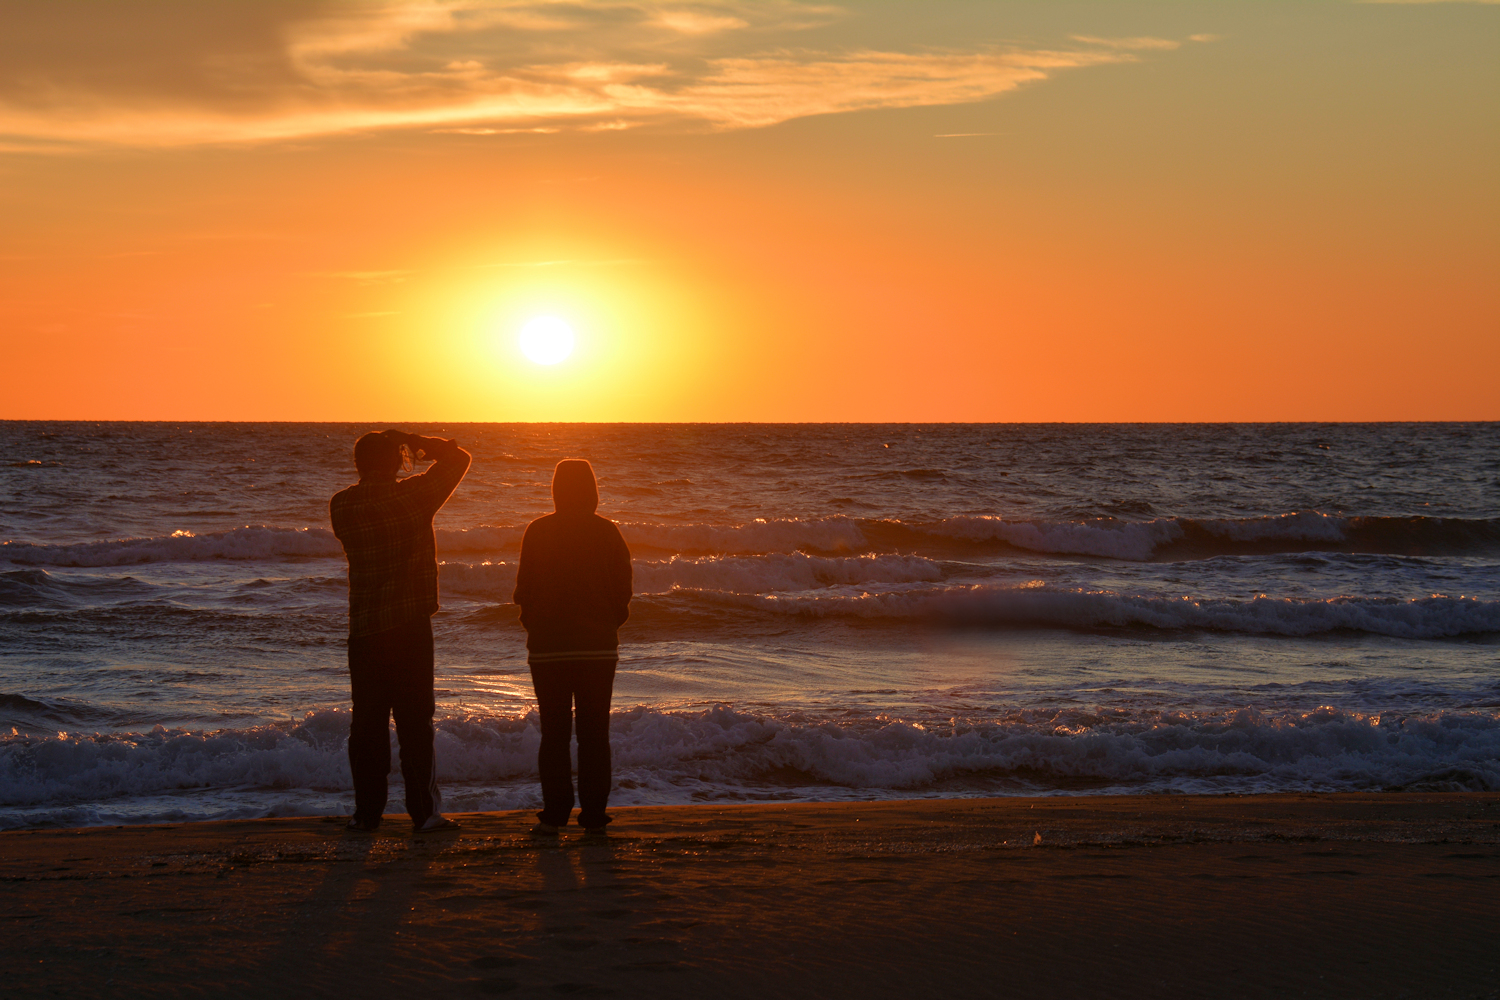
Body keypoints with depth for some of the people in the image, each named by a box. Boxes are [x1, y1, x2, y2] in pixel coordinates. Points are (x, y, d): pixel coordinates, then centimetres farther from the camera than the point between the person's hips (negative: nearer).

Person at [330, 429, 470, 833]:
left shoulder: (341, 506, 0)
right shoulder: (413, 496, -7)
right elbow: (457, 457, 4)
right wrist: (415, 442, 12)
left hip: (364, 629, 3)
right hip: (410, 628, -3)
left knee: (367, 723, 8)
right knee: (415, 720, 0)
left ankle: (367, 811, 9)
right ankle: (424, 811, -1)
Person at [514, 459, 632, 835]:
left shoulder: (538, 532, -4)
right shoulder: (608, 532, -2)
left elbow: (525, 589, -2)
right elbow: (623, 588, 0)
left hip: (548, 647, -1)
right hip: (599, 645, 1)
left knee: (554, 733, 3)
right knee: (595, 733, 5)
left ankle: (554, 815, 0)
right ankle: (593, 815, 4)